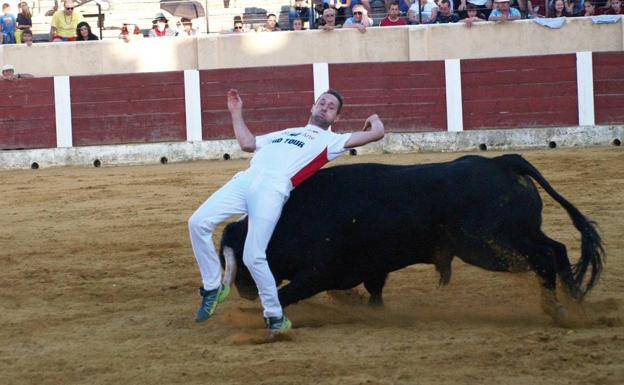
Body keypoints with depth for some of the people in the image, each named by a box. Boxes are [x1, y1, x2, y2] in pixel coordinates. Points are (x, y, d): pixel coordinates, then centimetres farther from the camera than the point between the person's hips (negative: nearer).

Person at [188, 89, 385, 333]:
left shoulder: (331, 140, 19)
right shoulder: (285, 133, 36)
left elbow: (376, 134, 13)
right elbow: (247, 143, 40)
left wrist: (374, 119, 34)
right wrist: (236, 113, 42)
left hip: (273, 190, -5)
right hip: (245, 180, 5)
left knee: (253, 257, -19)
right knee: (198, 223, -13)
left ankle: (275, 316, -1)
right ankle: (213, 287, 4)